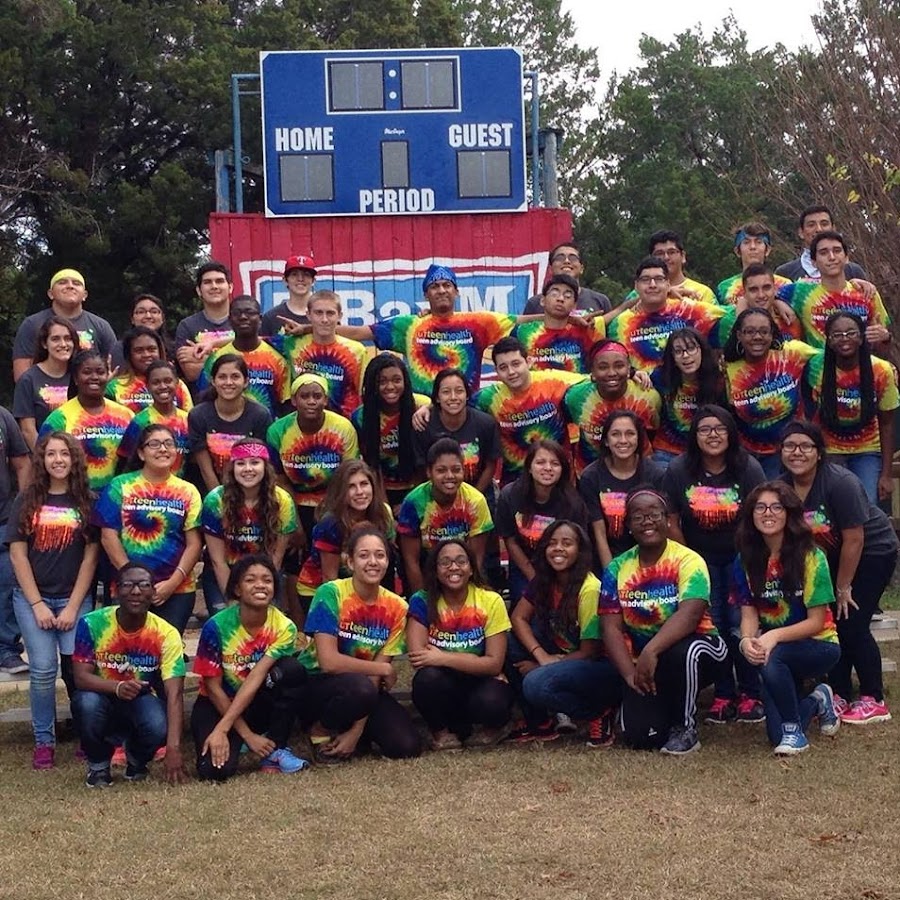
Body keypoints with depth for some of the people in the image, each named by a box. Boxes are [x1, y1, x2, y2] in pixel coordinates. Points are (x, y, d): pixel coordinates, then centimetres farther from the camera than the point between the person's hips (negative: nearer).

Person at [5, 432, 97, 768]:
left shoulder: (87, 502, 3)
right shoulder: (27, 501, 4)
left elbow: (90, 555, 1)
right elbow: (17, 554, 1)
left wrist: (73, 606, -5)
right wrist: (38, 605, -5)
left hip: (75, 598, 0)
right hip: (32, 598, 0)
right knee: (43, 669, -7)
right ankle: (44, 741, 5)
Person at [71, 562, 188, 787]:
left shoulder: (166, 634, -19)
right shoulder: (91, 624, -17)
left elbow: (174, 693, -25)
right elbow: (81, 677, -18)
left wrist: (173, 747, -37)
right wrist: (117, 687, -40)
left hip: (142, 703, 0)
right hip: (104, 700, 0)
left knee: (158, 727, -33)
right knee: (86, 702, -35)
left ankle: (137, 761, 7)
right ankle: (98, 765, -2)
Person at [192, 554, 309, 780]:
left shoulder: (284, 627, -16)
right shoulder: (217, 626, -20)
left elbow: (255, 679, -23)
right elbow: (213, 687, -14)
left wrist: (222, 729, -31)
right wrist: (248, 735, -17)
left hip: (258, 704, 2)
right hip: (218, 705, -1)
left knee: (292, 670, -28)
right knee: (215, 768, -29)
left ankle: (275, 751, -12)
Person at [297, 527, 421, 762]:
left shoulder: (395, 607, -6)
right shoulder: (331, 593, -18)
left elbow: (377, 674, -8)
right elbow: (329, 661, -25)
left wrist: (357, 730, -16)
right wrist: (385, 670, -16)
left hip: (365, 688, 5)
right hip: (316, 684, -5)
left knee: (407, 746, -16)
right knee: (360, 687, -37)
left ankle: (346, 728, 12)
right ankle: (321, 730, -6)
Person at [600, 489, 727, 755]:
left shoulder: (688, 561, -13)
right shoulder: (617, 569, -1)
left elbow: (689, 615, -29)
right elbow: (612, 628, -5)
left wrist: (651, 650, -42)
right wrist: (630, 673, -20)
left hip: (694, 647, -3)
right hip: (643, 662, 3)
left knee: (683, 652, -39)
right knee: (639, 735, -18)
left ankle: (686, 727, -13)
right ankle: (669, 708, 20)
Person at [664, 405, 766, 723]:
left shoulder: (748, 468, -14)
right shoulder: (678, 470, -11)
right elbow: (671, 522, -4)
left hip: (740, 556, -1)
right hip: (699, 557, 1)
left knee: (740, 621, -12)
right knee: (710, 623, -6)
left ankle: (750, 694, 1)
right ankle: (723, 694, 8)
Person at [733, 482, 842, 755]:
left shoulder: (811, 557, -16)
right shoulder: (746, 560, -3)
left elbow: (816, 621, -16)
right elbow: (749, 613, -5)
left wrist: (775, 636, -32)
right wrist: (746, 640, -29)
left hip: (818, 646, -4)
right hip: (773, 647, 4)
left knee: (770, 659, -37)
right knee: (778, 738, -12)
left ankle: (794, 729, -13)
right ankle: (816, 702, 22)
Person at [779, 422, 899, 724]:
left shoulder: (841, 483, -30)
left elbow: (854, 540, -25)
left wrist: (843, 588, -17)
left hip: (872, 551, -6)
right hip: (831, 555, 6)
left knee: (851, 625, -10)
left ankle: (874, 701, 2)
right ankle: (839, 696, 13)